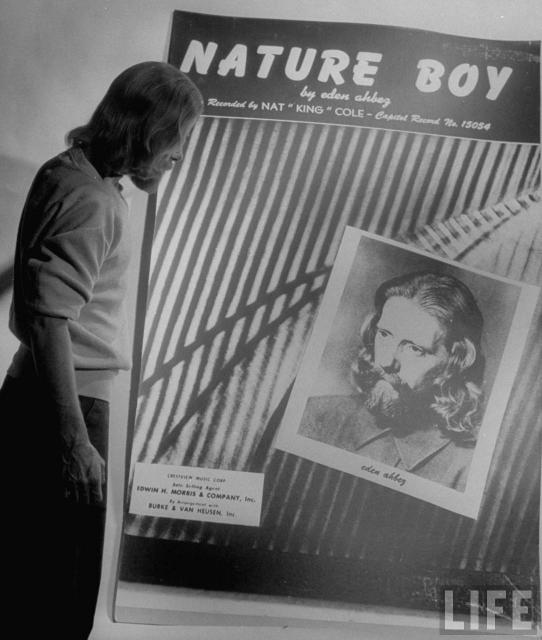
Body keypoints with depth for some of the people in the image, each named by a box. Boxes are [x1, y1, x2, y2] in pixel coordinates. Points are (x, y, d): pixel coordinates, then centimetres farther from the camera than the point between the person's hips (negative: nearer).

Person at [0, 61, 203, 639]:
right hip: (71, 402, -10)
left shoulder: (70, 169, 10)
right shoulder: (92, 201, -19)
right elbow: (48, 320, -25)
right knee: (71, 573, 3)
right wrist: (75, 440, -25)